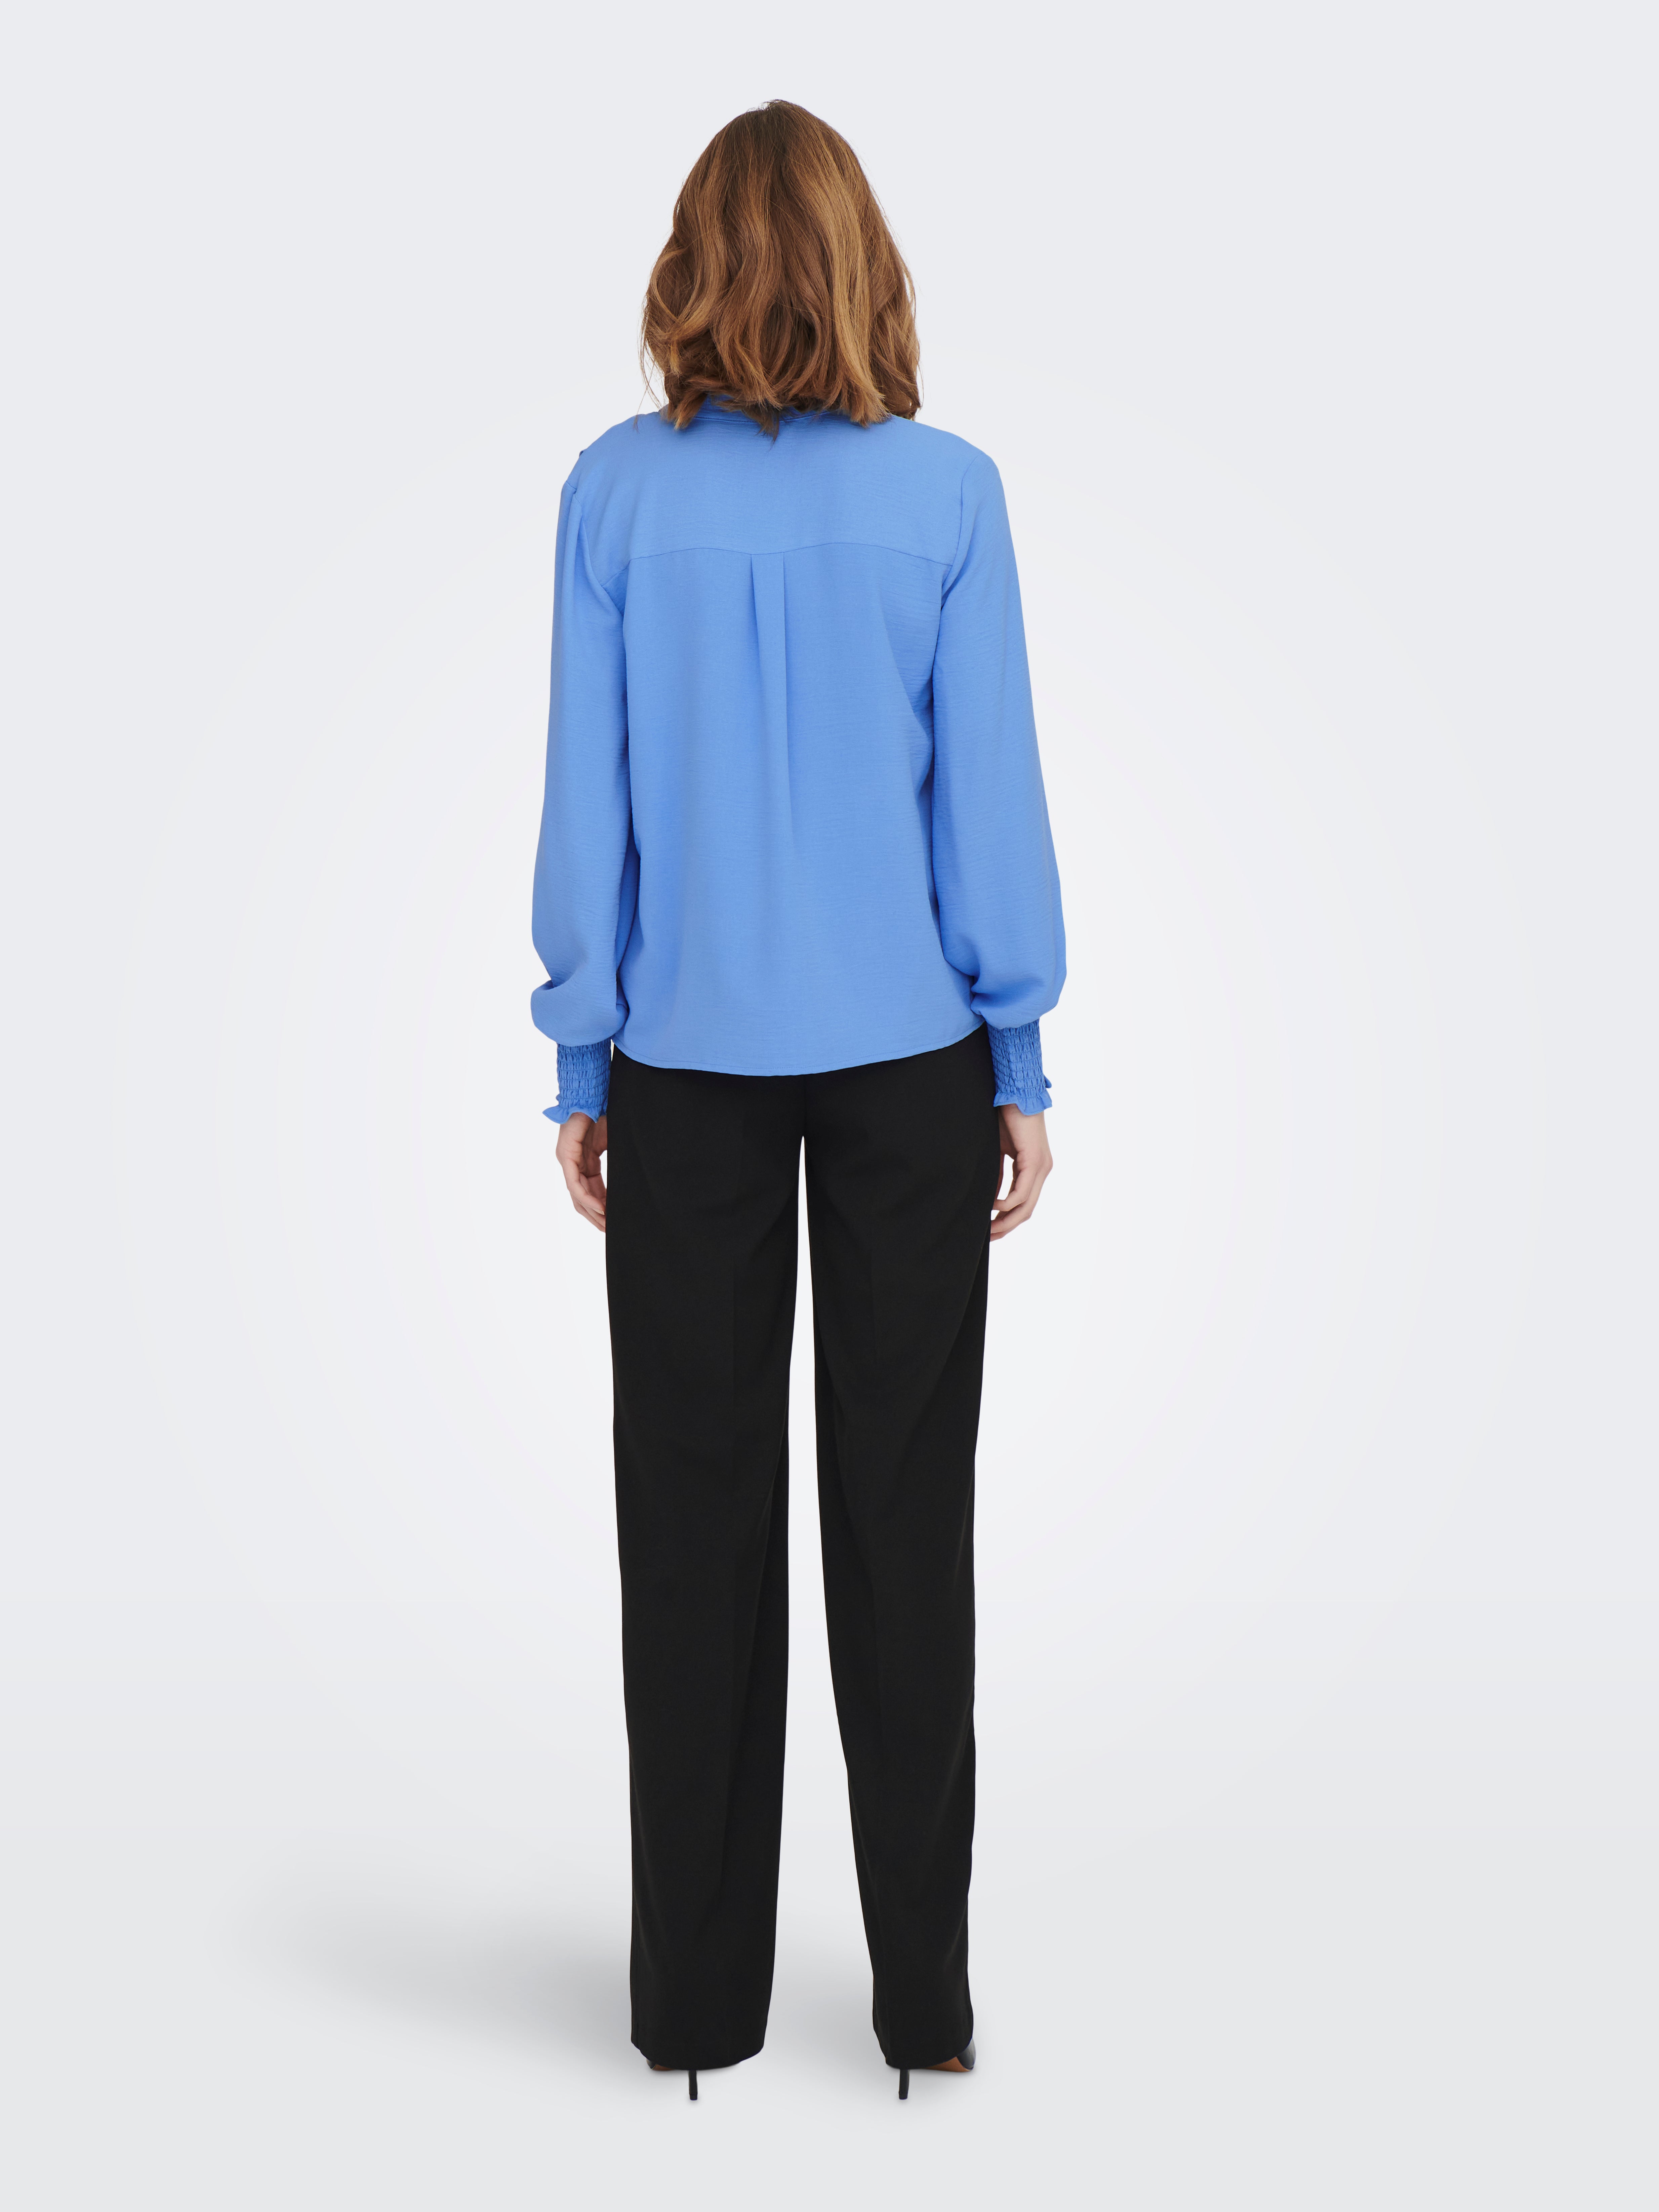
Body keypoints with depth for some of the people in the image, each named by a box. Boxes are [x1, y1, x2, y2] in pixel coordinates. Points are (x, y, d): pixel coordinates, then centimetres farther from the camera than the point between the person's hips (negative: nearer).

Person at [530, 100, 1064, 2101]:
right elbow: (990, 792, -2)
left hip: (686, 1058, 0)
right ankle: (924, 1992, 16)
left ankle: (699, 1994, 18)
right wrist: (1020, 1063, 5)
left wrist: (581, 1061, 7)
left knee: (698, 1509, 8)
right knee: (902, 1508, 7)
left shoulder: (619, 492, -3)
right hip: (908, 1056, 0)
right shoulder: (948, 492, -3)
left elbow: (585, 796, -1)